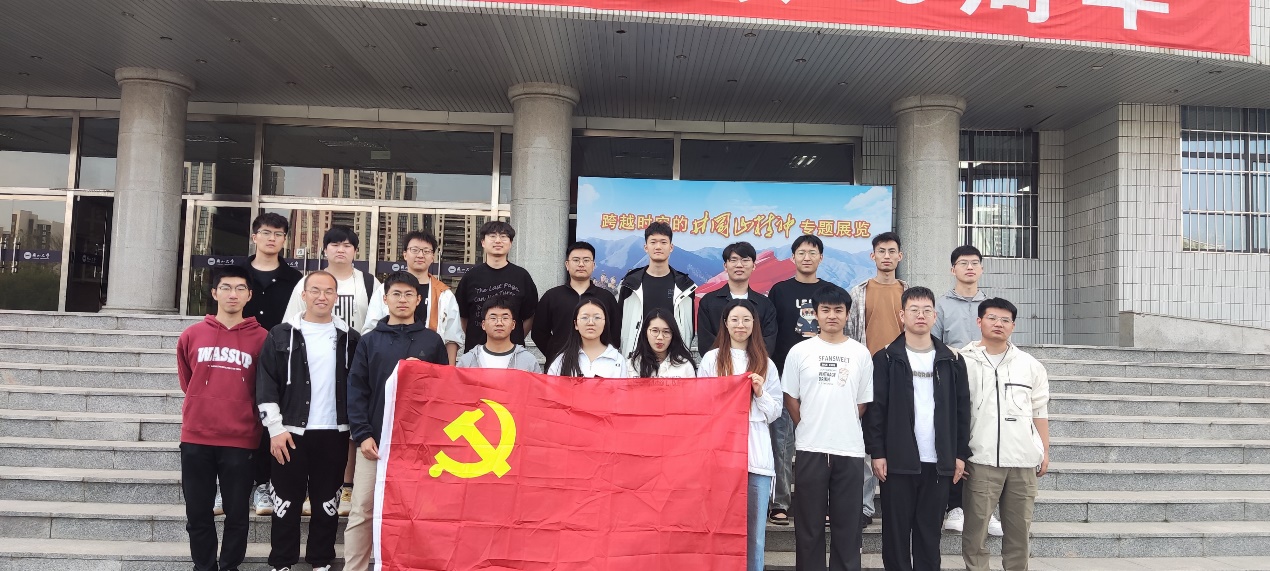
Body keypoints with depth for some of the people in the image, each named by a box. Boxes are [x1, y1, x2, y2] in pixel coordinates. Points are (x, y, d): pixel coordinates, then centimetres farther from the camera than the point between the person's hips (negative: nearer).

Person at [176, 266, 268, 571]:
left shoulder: (261, 338, -2)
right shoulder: (192, 334, 4)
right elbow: (186, 382, 18)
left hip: (240, 440, -2)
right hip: (196, 438, 2)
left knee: (237, 513, 6)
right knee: (198, 513, 10)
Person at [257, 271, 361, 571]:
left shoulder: (349, 338, 6)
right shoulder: (282, 335, 1)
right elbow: (266, 385, -2)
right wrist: (276, 428, -9)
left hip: (334, 433, 1)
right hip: (291, 433, -1)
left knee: (327, 501, 9)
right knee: (287, 501, 7)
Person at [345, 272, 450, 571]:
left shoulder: (432, 341, 7)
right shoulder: (369, 341, 7)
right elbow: (356, 391, 3)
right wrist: (362, 434, -8)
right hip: (376, 440, 0)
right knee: (362, 512, 2)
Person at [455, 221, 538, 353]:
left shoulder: (521, 276, 4)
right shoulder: (471, 277, 6)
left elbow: (529, 317, 8)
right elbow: (462, 317, 10)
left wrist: (516, 339, 2)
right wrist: (471, 340, 3)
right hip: (475, 350, 1)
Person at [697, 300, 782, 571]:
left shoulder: (766, 364, 12)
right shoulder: (711, 359, 6)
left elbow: (775, 413, 11)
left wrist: (760, 393, -4)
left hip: (756, 454, 2)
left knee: (754, 526, 5)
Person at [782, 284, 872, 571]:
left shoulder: (861, 353, 5)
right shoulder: (799, 351, 2)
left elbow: (864, 401, 9)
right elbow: (790, 398, 6)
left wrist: (844, 426, 4)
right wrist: (808, 429, 2)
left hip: (850, 449, 1)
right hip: (810, 449, -1)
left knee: (847, 524, 7)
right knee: (809, 523, 7)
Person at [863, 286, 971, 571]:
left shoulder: (951, 360, 8)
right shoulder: (886, 359, 0)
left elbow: (962, 410, 9)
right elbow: (874, 408, -3)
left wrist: (961, 454, 5)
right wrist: (877, 452, -9)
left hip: (939, 462, 2)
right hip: (897, 461, -2)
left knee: (930, 532, 9)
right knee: (896, 530, 5)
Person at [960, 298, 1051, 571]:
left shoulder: (1030, 365, 11)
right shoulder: (964, 362, 1)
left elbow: (1040, 412, 14)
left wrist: (1045, 451, 8)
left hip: (1024, 459, 3)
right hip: (981, 459, -3)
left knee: (1019, 527, 10)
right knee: (976, 525, 0)